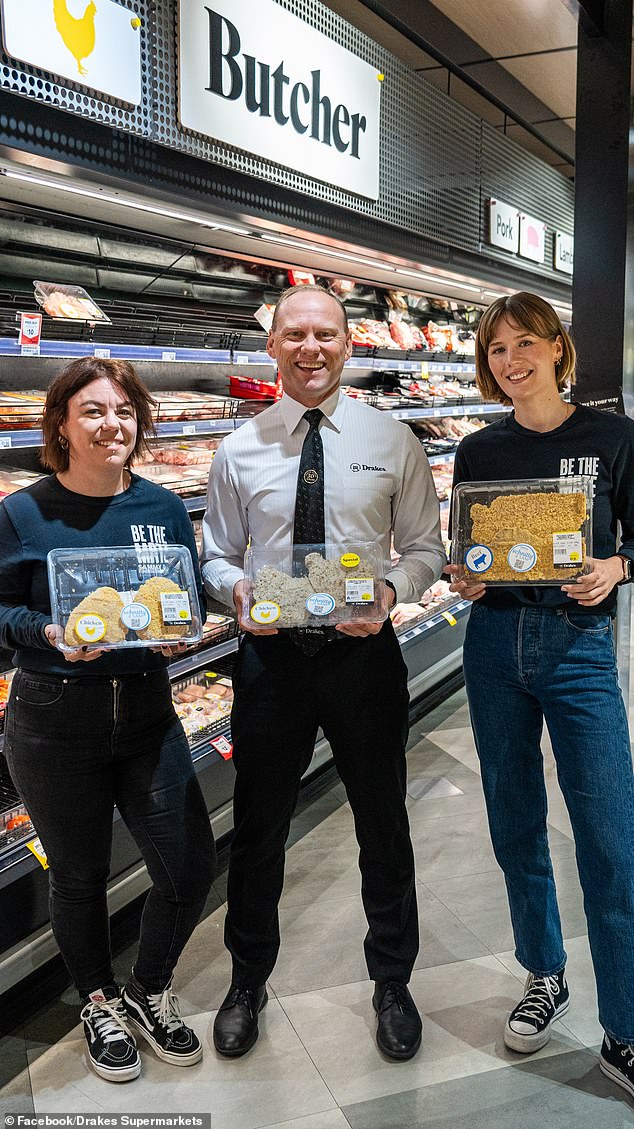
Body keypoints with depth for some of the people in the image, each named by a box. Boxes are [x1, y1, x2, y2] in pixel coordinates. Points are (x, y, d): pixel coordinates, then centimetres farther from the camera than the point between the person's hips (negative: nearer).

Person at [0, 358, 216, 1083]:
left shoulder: (164, 508, 2)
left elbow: (191, 603, 9)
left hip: (146, 711, 3)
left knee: (190, 866, 3)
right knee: (78, 874, 12)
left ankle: (149, 991, 34)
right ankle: (99, 1002, 40)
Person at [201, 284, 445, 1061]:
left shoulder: (392, 442, -1)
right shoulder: (238, 452, 1)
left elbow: (426, 549, 1)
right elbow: (215, 557, 6)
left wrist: (391, 590, -19)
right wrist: (236, 590, -16)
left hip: (362, 650, 0)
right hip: (271, 654, 1)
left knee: (384, 826, 14)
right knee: (258, 829, 14)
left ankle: (392, 982, 39)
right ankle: (247, 982, 39)